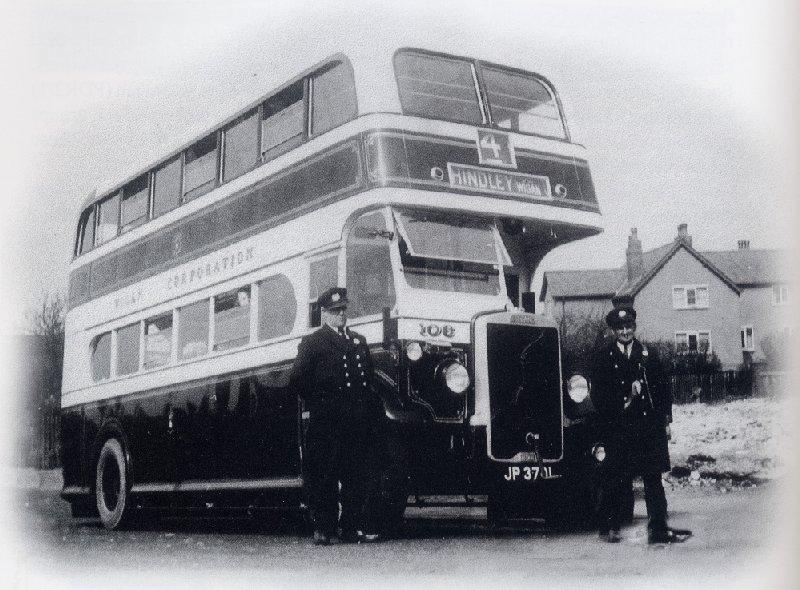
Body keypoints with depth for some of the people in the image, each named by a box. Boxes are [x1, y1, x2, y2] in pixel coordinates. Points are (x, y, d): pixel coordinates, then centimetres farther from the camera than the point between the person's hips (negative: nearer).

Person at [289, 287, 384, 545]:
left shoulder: (358, 340, 21)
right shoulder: (312, 342, 5)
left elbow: (369, 377, 23)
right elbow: (299, 380, 0)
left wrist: (373, 408, 11)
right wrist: (317, 405, -5)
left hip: (359, 422, 5)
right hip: (326, 424, -5)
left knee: (359, 475, 3)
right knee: (324, 476, -3)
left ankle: (352, 528, 9)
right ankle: (323, 529, 2)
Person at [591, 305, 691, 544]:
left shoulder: (647, 355, 10)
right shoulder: (604, 358, 4)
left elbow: (662, 389, 11)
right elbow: (598, 396, 2)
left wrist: (665, 421, 5)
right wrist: (623, 400, -11)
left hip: (650, 428, 2)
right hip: (618, 431, -2)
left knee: (653, 479, 2)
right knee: (616, 481, 3)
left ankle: (658, 529, 6)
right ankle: (609, 528, 15)